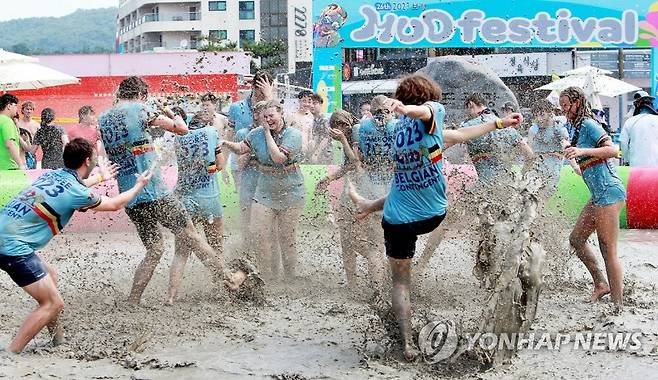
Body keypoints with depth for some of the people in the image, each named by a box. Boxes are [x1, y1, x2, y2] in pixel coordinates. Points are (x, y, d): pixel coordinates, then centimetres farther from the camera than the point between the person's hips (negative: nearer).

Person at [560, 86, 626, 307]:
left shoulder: (588, 125, -10)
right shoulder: (579, 128, 17)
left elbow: (613, 150, -21)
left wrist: (583, 151, -30)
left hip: (608, 192, -10)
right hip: (599, 195, 10)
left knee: (608, 251, -7)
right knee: (576, 239, 15)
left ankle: (618, 304, -3)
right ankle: (601, 284, 20)